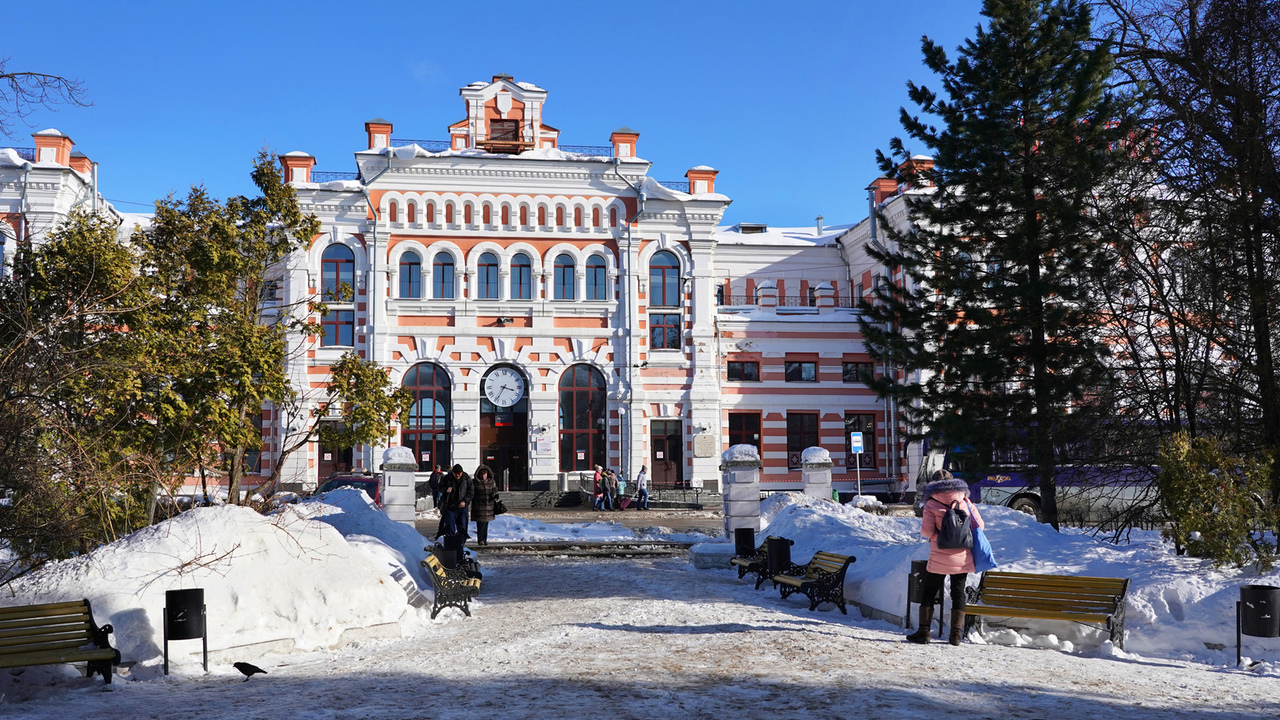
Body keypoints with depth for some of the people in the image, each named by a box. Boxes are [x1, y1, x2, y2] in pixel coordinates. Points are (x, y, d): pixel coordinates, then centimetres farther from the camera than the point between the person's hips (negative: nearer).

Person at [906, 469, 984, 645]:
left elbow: (926, 531, -10)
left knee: (928, 591, 8)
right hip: (963, 558, 3)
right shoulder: (965, 501, 3)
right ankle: (956, 634, 9)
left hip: (940, 558, -3)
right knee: (958, 592, 12)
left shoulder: (932, 504, -6)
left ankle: (923, 631, 8)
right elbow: (979, 525, 3)